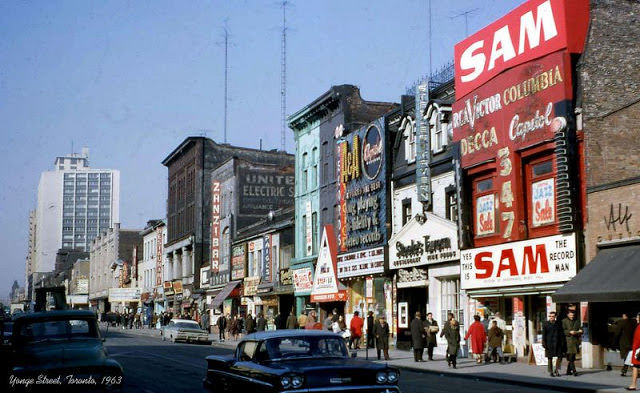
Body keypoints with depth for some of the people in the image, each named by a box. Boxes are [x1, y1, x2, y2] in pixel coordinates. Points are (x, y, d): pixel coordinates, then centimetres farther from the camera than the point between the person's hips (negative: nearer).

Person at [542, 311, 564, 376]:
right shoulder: (546, 324, 2)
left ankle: (556, 370, 14)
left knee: (560, 356, -3)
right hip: (549, 344, -2)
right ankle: (551, 372, 11)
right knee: (550, 357, 2)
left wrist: (562, 342, 3)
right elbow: (544, 334, -1)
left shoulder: (558, 324, 8)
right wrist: (544, 343, -8)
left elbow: (561, 334, 10)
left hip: (557, 343, 2)